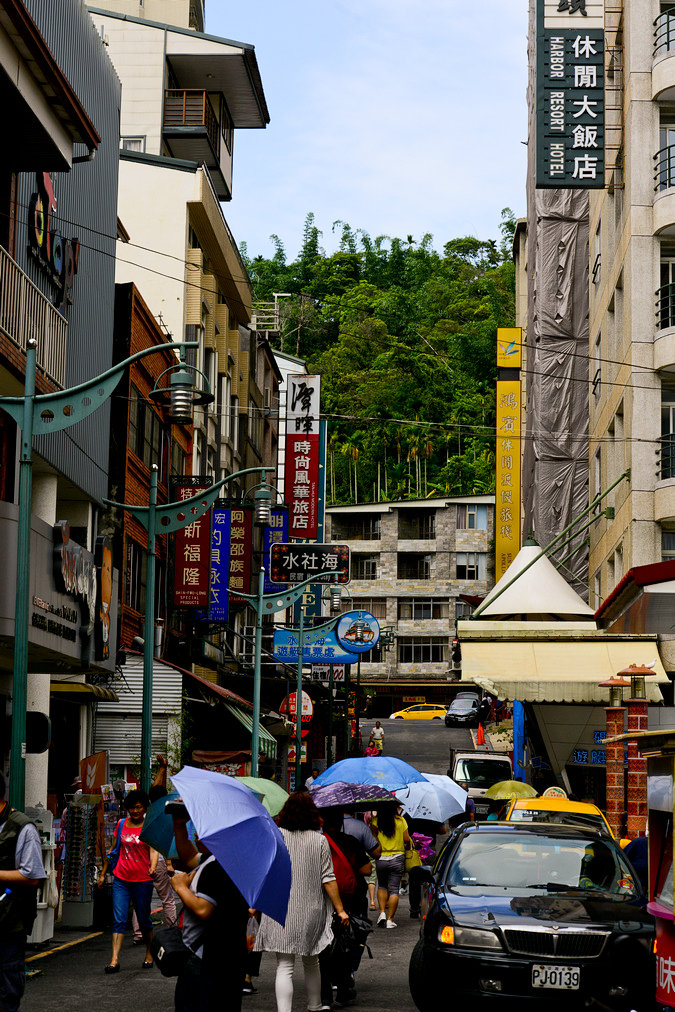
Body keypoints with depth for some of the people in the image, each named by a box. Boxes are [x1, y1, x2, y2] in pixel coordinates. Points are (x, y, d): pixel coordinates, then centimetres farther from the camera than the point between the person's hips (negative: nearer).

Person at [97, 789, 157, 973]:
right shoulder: (121, 824, 9)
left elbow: (153, 850, -12)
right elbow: (113, 850, 17)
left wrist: (153, 867, -32)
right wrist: (103, 874, 17)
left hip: (142, 880, -2)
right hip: (121, 879, 2)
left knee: (144, 919, 7)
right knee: (119, 918, -6)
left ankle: (149, 954, 27)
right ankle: (114, 960, -12)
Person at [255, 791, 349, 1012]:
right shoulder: (320, 840, -1)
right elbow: (328, 879, -3)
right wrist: (340, 909, 2)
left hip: (281, 910, -2)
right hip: (311, 911, 2)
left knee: (284, 967, -4)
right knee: (311, 963, 20)